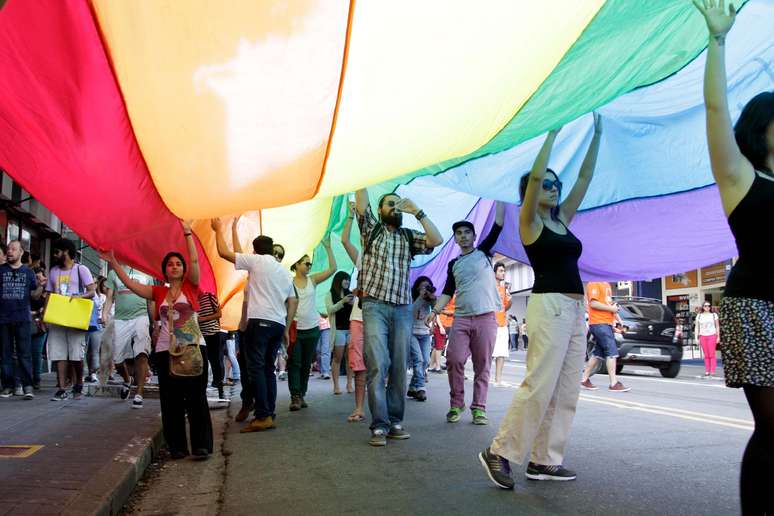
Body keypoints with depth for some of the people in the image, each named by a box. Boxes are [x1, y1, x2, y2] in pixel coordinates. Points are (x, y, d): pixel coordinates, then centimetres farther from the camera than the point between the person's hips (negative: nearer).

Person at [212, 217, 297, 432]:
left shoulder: (255, 261, 3)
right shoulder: (284, 271, 22)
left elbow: (224, 252, 1)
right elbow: (293, 302, 19)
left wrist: (219, 229, 16)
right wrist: (286, 329, 21)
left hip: (259, 321, -7)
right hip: (279, 324, 7)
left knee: (256, 368, -7)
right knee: (268, 368, 11)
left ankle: (262, 416, -13)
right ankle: (270, 415, 10)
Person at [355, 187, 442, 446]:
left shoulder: (409, 237, 15)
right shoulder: (371, 228, 12)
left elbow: (437, 240, -1)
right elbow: (361, 202, -1)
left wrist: (417, 211, -1)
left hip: (403, 309, 3)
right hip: (375, 307, -3)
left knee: (399, 368, 3)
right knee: (377, 366, -11)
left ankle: (395, 422, 10)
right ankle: (379, 425, -8)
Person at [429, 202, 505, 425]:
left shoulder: (484, 252, 10)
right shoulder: (453, 264, 17)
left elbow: (497, 225, 2)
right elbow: (448, 292, 16)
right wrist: (435, 311, 1)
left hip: (486, 317, -2)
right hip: (461, 318, 2)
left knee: (482, 365, 0)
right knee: (454, 360, -9)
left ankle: (479, 408, 6)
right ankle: (456, 404, 5)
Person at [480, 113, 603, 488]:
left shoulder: (562, 220, 17)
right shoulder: (529, 221, -1)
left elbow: (585, 178, 17)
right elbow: (535, 175, -15)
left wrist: (597, 134, 15)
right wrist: (553, 132, -9)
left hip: (575, 309, 8)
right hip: (549, 306, -8)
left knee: (566, 390, 6)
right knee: (539, 385, -11)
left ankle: (544, 460, 11)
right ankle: (500, 452, -2)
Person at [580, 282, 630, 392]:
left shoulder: (606, 284, 20)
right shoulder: (594, 284, -9)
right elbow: (593, 303, -18)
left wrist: (615, 307, 8)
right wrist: (611, 308, -13)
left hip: (607, 323, 9)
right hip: (599, 323, -9)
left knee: (598, 353, 11)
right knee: (612, 352, -9)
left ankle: (584, 380, 18)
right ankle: (614, 384, -5)